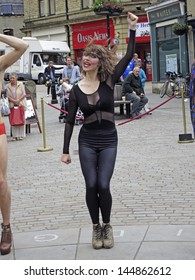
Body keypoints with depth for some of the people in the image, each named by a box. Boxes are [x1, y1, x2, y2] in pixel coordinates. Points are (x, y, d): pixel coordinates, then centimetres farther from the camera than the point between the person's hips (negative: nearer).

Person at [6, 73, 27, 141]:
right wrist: (13, 100, -17)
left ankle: (21, 135, 6)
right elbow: (8, 96, 0)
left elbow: (24, 94, -3)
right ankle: (14, 135, 4)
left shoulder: (20, 84, 0)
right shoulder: (8, 86, 3)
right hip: (12, 105, 1)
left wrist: (18, 100, -17)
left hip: (21, 104, -1)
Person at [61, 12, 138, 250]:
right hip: (87, 142, 1)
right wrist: (65, 151, 1)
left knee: (103, 186, -7)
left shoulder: (108, 82, -4)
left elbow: (128, 56, -13)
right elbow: (70, 121, 3)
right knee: (91, 186, -3)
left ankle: (107, 226, 16)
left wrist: (132, 29, -20)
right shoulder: (76, 90, -1)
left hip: (108, 141, -1)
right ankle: (96, 228, 17)